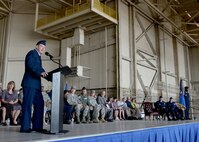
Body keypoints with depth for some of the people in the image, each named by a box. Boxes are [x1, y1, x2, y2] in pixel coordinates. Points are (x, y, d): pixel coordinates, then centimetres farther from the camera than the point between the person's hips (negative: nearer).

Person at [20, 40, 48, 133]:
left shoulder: (38, 56, 26)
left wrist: (44, 73, 8)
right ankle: (25, 127, -3)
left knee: (39, 104, 7)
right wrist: (40, 72, -30)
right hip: (29, 83, -10)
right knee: (27, 104, -7)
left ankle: (37, 126, 11)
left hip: (36, 84, 10)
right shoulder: (32, 53, -2)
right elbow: (30, 65, -19)